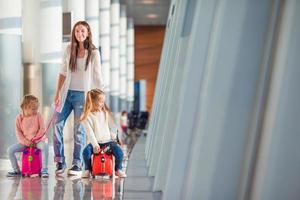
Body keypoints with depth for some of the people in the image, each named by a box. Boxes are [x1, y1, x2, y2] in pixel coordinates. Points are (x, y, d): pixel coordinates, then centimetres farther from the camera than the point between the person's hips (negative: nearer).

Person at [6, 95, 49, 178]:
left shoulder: (38, 116, -5)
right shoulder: (19, 118, -2)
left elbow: (42, 129, -8)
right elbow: (18, 133, -3)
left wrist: (34, 139, -16)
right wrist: (26, 142, -16)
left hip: (38, 140, -3)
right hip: (24, 142, 3)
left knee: (44, 146, -36)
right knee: (10, 150, -14)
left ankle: (44, 170, -31)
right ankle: (16, 170, 3)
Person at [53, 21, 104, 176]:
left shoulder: (93, 53, -3)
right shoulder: (69, 49, 6)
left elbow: (97, 77, -2)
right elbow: (63, 73, 10)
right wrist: (57, 93, 5)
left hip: (82, 94, -3)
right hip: (67, 93, 3)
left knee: (79, 129, -3)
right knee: (57, 124, -5)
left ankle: (77, 165, 2)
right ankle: (60, 162, 3)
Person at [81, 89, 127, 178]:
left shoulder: (106, 113, 6)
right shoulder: (87, 116, -5)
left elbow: (113, 127, 10)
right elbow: (90, 132, -12)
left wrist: (114, 139, 0)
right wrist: (95, 144, -21)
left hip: (108, 141, 2)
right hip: (96, 142, -2)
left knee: (119, 152, -23)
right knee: (86, 151, -30)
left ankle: (118, 169, 5)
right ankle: (88, 170, -2)